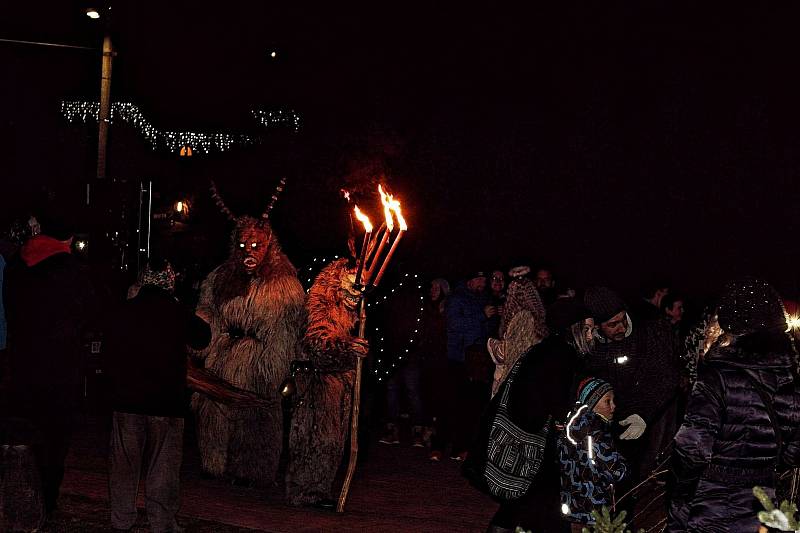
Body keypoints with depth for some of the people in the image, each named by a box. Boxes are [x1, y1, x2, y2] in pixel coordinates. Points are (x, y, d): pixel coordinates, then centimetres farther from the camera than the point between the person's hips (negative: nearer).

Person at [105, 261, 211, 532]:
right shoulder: (177, 313, -9)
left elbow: (109, 353, 10)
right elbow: (202, 337, 8)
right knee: (163, 466, 4)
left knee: (124, 463, 11)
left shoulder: (123, 312, 0)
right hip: (166, 402, -3)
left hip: (126, 399, 3)